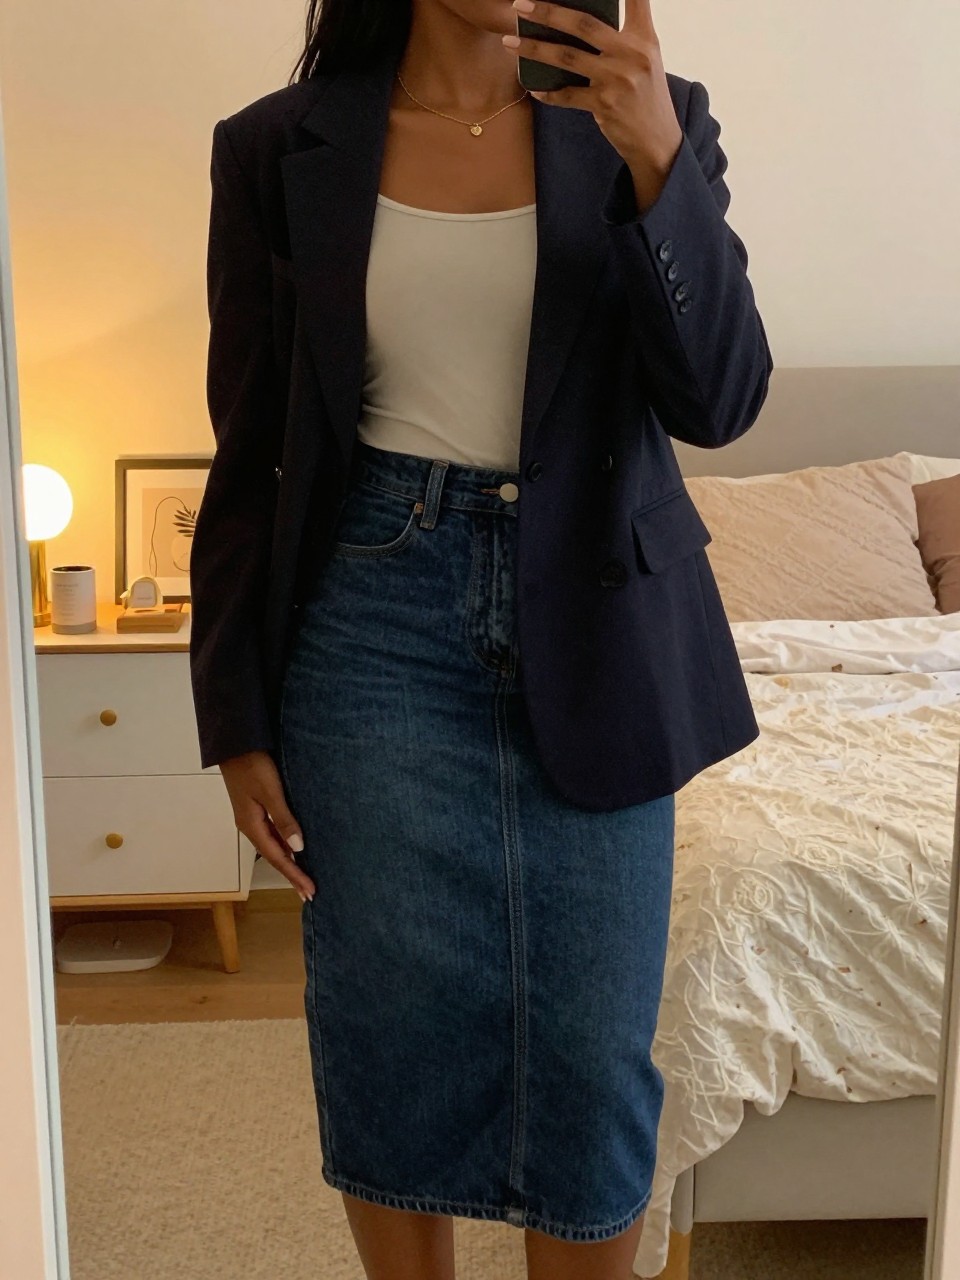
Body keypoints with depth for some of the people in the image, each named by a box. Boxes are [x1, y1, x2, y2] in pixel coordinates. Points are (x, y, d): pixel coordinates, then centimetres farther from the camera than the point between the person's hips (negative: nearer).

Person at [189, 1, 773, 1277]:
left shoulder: (653, 120, 2)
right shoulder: (281, 148, 1)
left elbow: (719, 398, -8)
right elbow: (248, 459, 3)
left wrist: (657, 155, -21)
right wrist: (238, 723, 1)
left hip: (593, 630, 1)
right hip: (379, 614, 0)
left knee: (593, 1049, 8)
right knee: (395, 1031, 11)